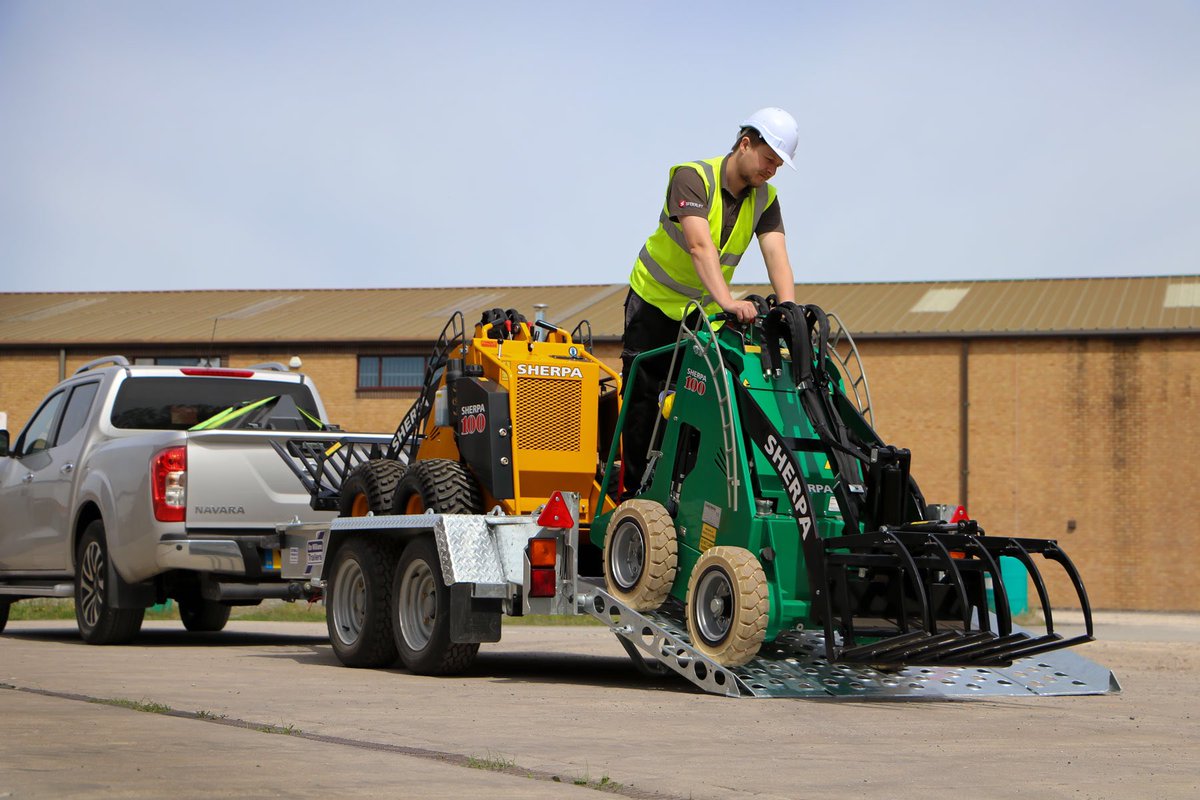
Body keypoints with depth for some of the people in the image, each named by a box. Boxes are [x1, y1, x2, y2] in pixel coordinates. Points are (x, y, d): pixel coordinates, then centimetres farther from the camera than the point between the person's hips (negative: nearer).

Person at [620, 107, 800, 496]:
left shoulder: (765, 199, -6)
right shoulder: (693, 177, -24)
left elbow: (776, 255, -18)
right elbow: (700, 245, -37)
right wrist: (727, 300, -50)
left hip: (707, 311, 5)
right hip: (656, 302, -5)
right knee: (644, 404, -2)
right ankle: (637, 493, 6)